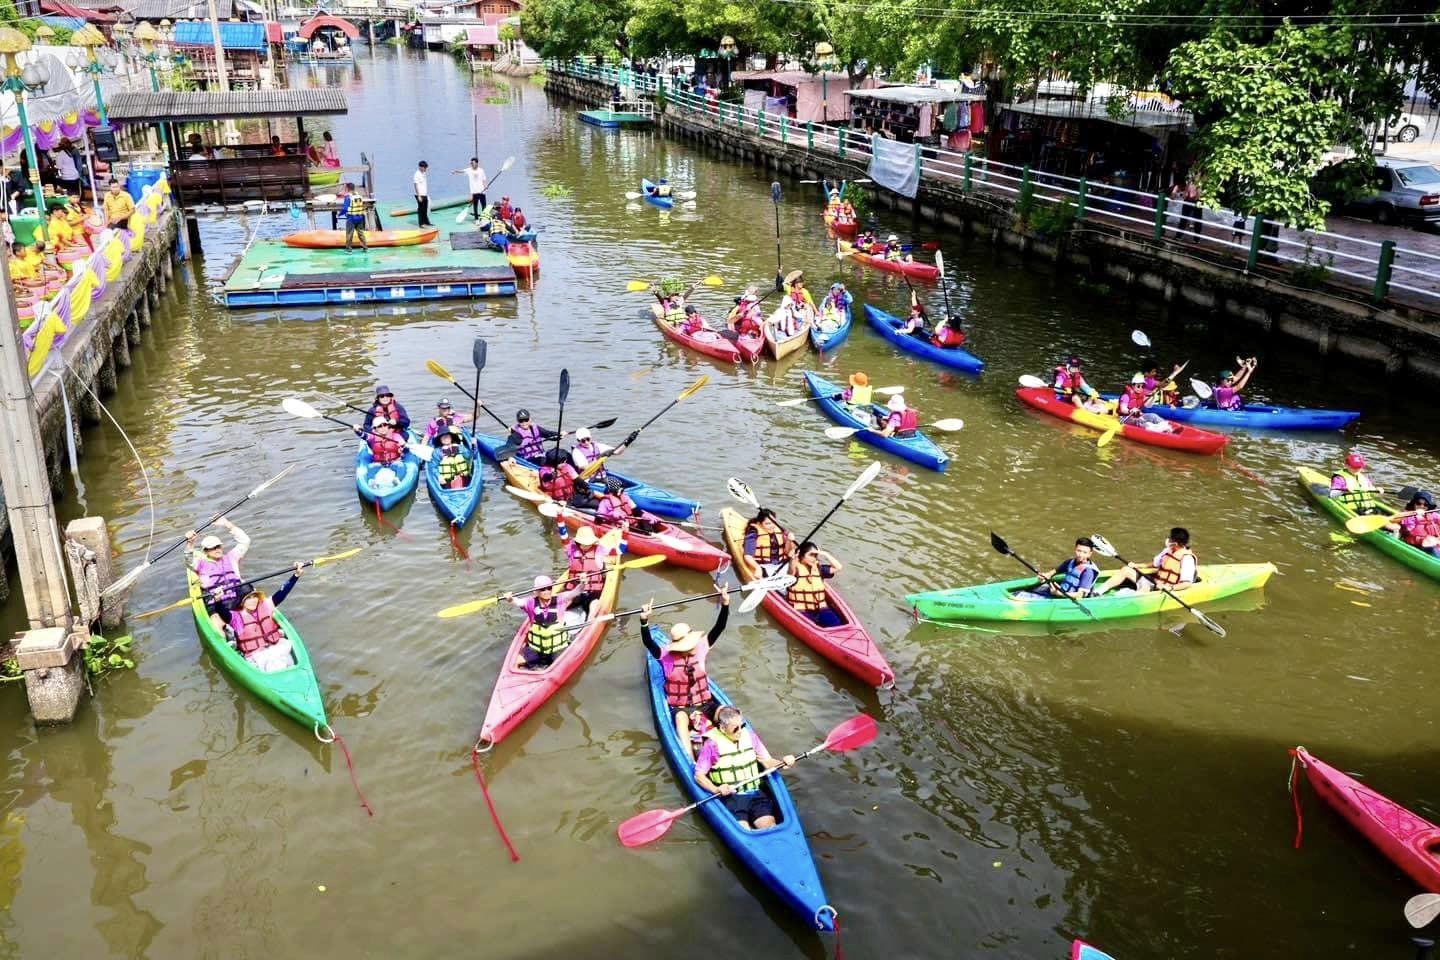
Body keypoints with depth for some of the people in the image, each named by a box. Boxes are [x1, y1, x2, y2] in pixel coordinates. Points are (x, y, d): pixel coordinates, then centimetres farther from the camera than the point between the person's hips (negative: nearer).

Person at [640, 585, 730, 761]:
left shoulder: (700, 648, -4)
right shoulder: (666, 656, -11)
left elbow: (718, 629, -11)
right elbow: (648, 643, -27)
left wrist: (725, 605, -25)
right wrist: (644, 621, -44)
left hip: (705, 704, 3)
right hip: (680, 708, -3)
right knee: (681, 718, -37)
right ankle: (691, 762, -48)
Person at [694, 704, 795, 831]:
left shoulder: (750, 736, 8)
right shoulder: (712, 744, -5)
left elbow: (767, 762, 11)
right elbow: (699, 775, -4)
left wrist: (783, 762, -10)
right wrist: (716, 790, -21)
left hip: (755, 794, 4)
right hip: (729, 797, -3)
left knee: (770, 826, -19)